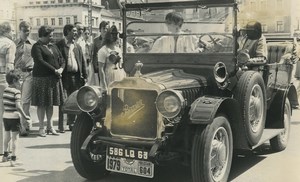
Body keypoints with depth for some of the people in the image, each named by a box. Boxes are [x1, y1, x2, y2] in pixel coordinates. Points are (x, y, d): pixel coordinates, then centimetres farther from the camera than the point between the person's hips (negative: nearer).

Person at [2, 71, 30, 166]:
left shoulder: (5, 90, 6)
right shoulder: (16, 92, -14)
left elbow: (4, 103, 11)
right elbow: (18, 106, -21)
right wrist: (24, 116, -14)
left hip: (5, 116, 7)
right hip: (14, 117, -7)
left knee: (7, 136, 22)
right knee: (15, 138, 2)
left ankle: (5, 155, 36)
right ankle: (13, 159, 3)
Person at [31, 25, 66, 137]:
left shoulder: (53, 46, 17)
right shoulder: (37, 47, -5)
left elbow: (61, 59, 15)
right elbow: (40, 62, -16)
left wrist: (61, 68, -6)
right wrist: (55, 70, -16)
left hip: (54, 78, 6)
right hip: (42, 78, -6)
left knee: (51, 103, 9)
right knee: (42, 103, -1)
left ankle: (50, 126, 17)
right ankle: (41, 127, 7)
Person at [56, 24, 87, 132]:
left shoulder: (77, 46, 16)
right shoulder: (59, 45, 0)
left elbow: (82, 62, 14)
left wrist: (84, 76, 7)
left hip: (76, 76, 5)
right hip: (64, 76, -5)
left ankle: (71, 123, 19)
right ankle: (61, 125, 5)